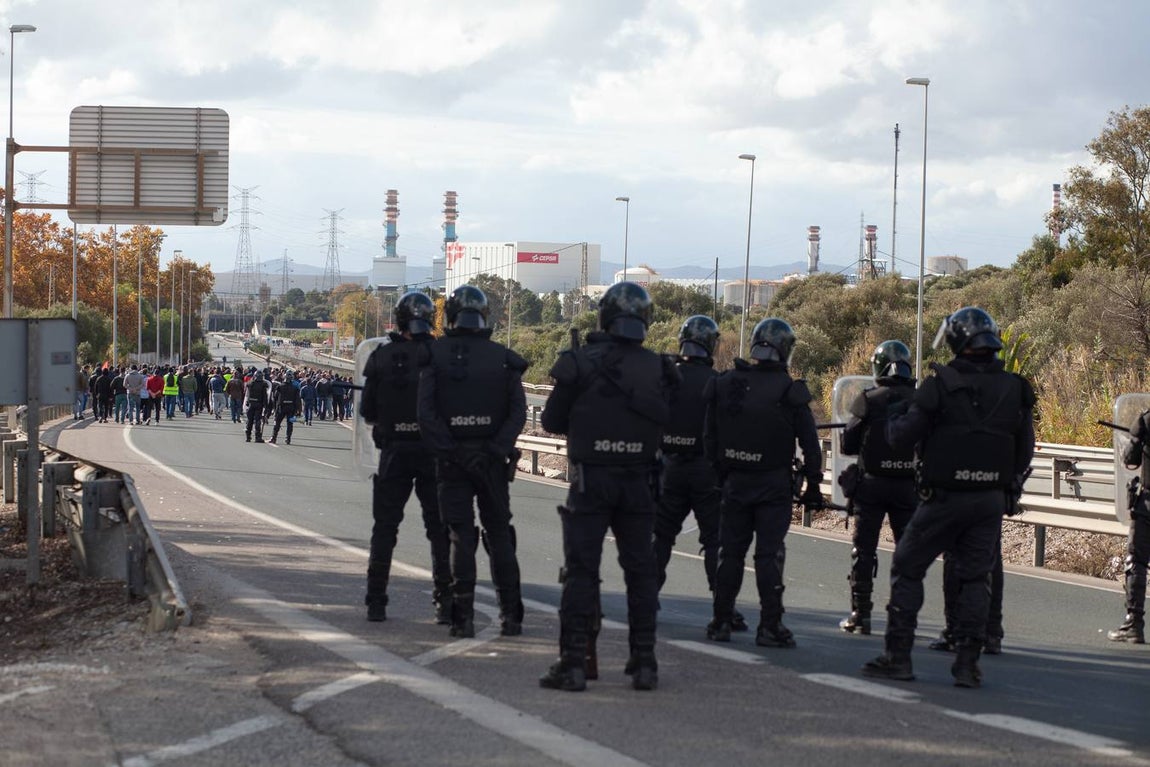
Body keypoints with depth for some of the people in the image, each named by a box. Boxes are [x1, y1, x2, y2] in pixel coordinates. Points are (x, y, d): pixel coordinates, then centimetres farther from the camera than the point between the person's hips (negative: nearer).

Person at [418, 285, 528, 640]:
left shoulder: (435, 355, -3)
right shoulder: (503, 358, 3)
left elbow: (425, 411, -10)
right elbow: (518, 411, -5)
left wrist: (446, 450, -8)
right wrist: (498, 449, -7)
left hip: (452, 459, -1)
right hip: (492, 458, 1)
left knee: (461, 536, 2)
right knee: (499, 534, 10)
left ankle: (463, 616, -2)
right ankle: (510, 614, 9)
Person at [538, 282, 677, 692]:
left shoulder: (582, 362, -9)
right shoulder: (658, 369, -1)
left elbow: (552, 420, -2)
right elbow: (662, 423, 5)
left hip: (591, 478, -3)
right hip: (638, 482, 3)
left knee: (581, 570, 0)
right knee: (641, 570, 11)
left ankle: (572, 662, -4)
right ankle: (644, 662, 12)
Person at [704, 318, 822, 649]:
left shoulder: (725, 385, 1)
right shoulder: (789, 391, -9)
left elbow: (710, 439, 6)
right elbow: (810, 443, -6)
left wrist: (721, 473, 14)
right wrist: (813, 484, 2)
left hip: (735, 482, 3)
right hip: (774, 485, -3)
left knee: (731, 551, 10)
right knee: (769, 554, -1)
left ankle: (721, 621, 12)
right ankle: (770, 625, -3)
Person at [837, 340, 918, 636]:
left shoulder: (868, 400, -8)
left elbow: (848, 445, -5)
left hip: (871, 483, -2)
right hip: (909, 486, 2)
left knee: (864, 550, 6)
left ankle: (860, 614, 5)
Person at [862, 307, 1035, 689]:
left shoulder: (940, 385, -10)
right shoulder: (1015, 389, 3)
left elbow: (901, 437, -8)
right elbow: (1025, 452, 9)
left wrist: (893, 418, 14)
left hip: (944, 497, -3)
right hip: (991, 500, 3)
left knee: (907, 570, 8)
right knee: (975, 578, 10)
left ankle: (898, 656, 5)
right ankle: (968, 662, 4)